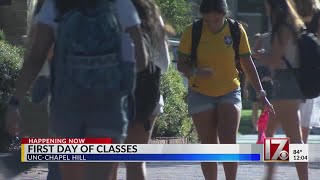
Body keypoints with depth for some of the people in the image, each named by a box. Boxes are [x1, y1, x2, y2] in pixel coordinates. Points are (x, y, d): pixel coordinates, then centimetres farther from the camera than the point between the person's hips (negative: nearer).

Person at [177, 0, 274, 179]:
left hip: (230, 92, 0)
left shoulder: (237, 30, -7)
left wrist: (261, 93, 1)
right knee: (209, 146, -1)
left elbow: (248, 64, 2)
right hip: (201, 95, 0)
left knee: (229, 141, -15)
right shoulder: (192, 32, -10)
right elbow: (181, 64, -5)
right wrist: (196, 72, -27)